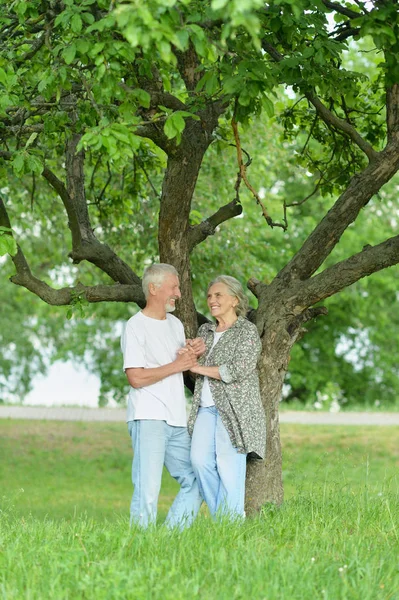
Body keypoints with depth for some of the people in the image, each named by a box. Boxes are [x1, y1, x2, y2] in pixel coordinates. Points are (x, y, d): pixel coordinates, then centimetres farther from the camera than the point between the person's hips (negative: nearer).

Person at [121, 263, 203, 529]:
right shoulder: (136, 326, -8)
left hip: (177, 421, 8)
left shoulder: (175, 324, 18)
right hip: (148, 417, -8)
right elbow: (136, 377, -16)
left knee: (195, 482, 9)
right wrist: (176, 366, -9)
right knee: (148, 489, -10)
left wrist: (194, 353, 2)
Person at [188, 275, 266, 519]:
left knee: (229, 468, -9)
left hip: (234, 409, -6)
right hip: (207, 408, 6)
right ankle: (220, 516, 3)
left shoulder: (247, 331, -2)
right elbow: (196, 363, 27)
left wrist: (199, 368, -7)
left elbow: (239, 370, -13)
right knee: (200, 459, -10)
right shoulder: (205, 331, 19)